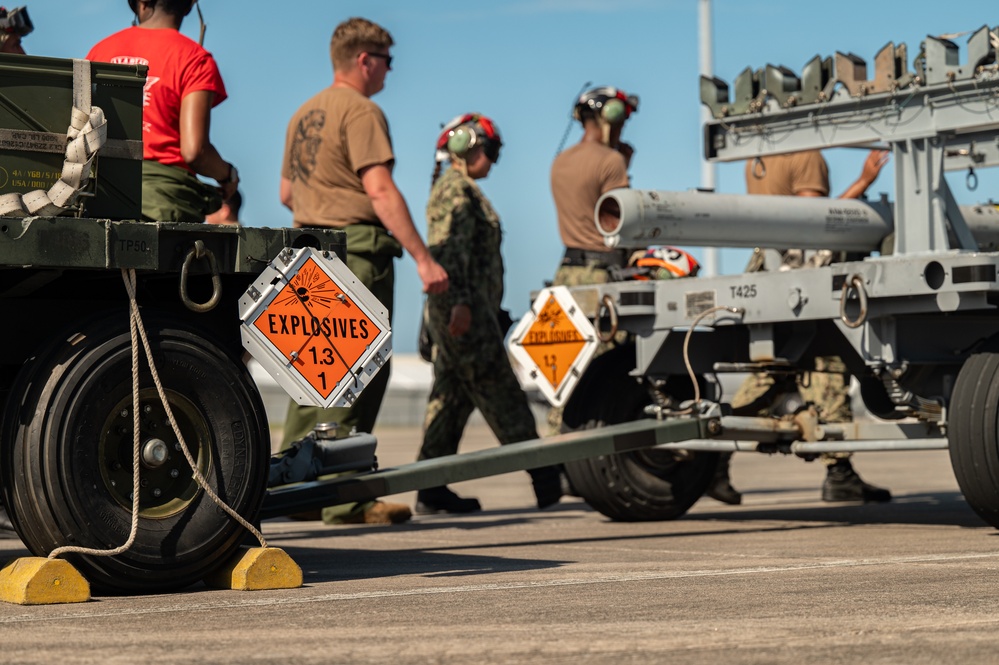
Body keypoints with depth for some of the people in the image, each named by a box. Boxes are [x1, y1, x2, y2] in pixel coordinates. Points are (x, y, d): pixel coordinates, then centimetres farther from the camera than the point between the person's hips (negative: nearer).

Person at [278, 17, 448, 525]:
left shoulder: (304, 114, 18)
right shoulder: (360, 111, -9)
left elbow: (287, 193, 25)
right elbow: (380, 191, -17)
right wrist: (423, 258, -19)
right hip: (357, 249, -9)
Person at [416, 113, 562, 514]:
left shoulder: (465, 191, 24)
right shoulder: (454, 189, -8)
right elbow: (448, 248, -20)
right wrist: (460, 300, -27)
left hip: (463, 312, 11)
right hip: (467, 314, -11)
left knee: (450, 398, 7)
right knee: (501, 396, -8)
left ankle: (432, 491, 6)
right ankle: (545, 481, -7)